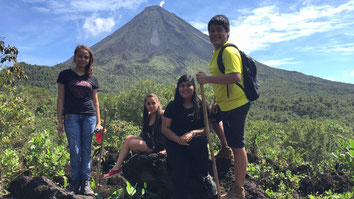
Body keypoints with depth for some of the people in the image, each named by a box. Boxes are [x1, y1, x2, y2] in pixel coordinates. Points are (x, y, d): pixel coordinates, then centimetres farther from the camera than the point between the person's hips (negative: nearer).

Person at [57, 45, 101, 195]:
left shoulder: (92, 79, 13)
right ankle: (75, 182, 11)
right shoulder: (65, 75, 7)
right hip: (71, 116, -2)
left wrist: (98, 122, 9)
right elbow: (60, 99, 4)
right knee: (75, 150, -4)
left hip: (89, 116, 2)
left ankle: (85, 182, 12)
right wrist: (60, 121, -2)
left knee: (86, 150, 4)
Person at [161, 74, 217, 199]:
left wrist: (193, 133, -18)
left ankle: (204, 175, -12)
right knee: (180, 170, -30)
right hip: (175, 143, -1)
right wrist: (179, 139, -16)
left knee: (199, 140, -36)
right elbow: (165, 128, 3)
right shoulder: (173, 106, 8)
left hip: (196, 143, 1)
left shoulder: (201, 105, 8)